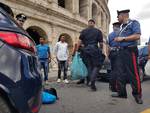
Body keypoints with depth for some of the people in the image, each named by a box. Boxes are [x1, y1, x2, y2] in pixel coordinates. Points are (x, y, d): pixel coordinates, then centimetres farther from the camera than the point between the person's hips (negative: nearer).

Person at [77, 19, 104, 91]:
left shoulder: (84, 31, 10)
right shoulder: (98, 31, 6)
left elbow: (80, 41, 1)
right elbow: (101, 43, 1)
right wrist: (101, 50, 15)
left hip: (86, 50, 3)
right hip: (94, 49, -3)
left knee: (89, 66, 14)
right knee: (97, 66, 3)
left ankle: (89, 81, 19)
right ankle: (92, 82, -14)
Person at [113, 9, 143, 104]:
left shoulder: (134, 23, -4)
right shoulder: (122, 26, 18)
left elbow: (137, 36, -18)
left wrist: (123, 38, -17)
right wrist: (118, 39, 6)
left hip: (130, 51, -8)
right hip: (122, 51, 8)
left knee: (134, 73, -4)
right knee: (122, 73, 9)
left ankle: (137, 94, 8)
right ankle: (122, 93, 18)